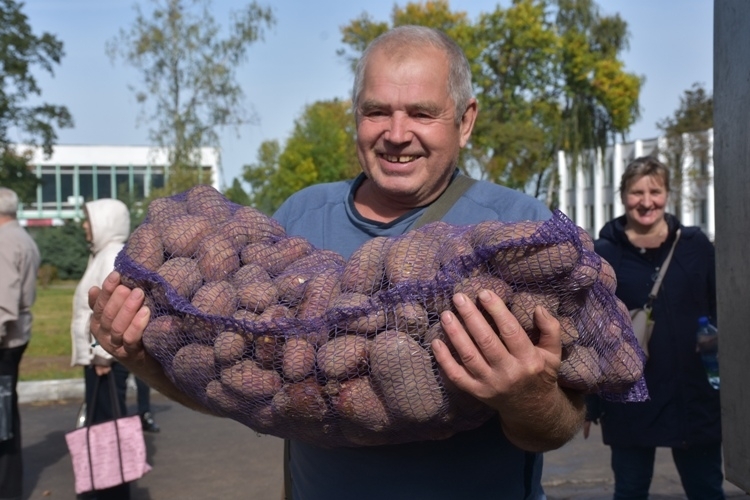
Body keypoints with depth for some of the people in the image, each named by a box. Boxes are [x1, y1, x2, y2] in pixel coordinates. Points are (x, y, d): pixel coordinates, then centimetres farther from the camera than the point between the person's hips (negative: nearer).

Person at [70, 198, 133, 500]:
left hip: (108, 356, -11)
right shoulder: (103, 255, 17)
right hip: (97, 353, 11)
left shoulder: (115, 256, -15)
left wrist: (104, 354, -22)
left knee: (108, 422, -4)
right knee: (99, 421, 17)